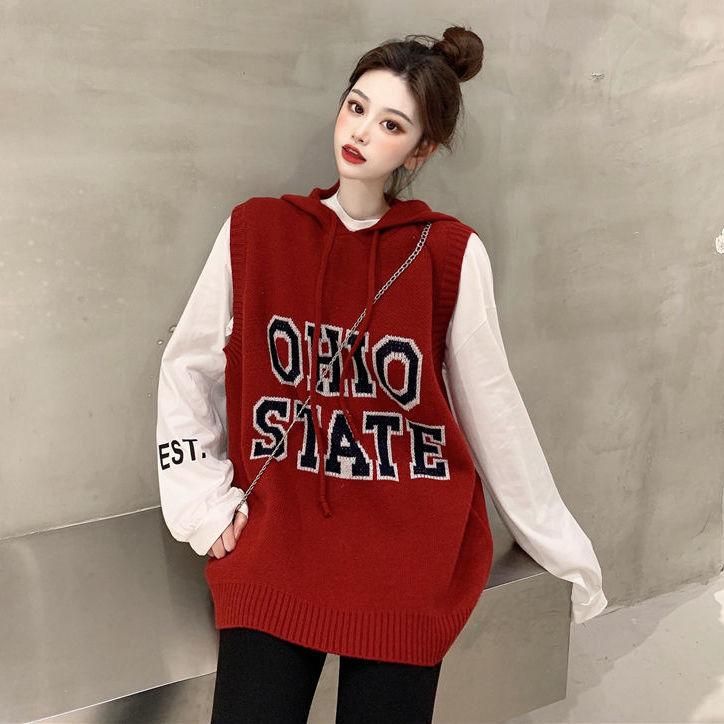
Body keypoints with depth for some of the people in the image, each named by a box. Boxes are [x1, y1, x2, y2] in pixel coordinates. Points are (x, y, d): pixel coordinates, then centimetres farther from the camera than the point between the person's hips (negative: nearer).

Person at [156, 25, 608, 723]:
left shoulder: (451, 253, -3)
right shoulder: (254, 230, 1)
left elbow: (492, 408, 3)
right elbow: (187, 371, 10)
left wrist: (566, 551, 8)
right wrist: (205, 505, 4)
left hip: (410, 551, 0)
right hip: (275, 535, 1)